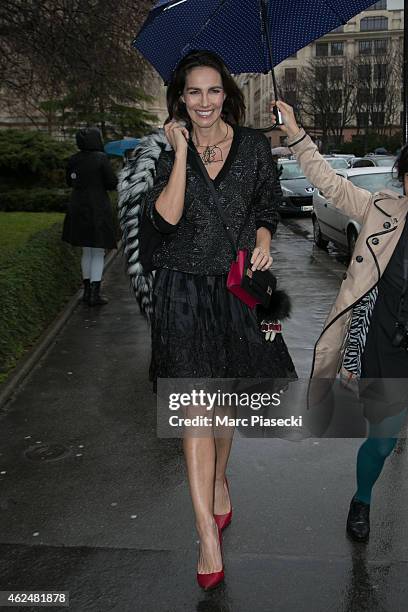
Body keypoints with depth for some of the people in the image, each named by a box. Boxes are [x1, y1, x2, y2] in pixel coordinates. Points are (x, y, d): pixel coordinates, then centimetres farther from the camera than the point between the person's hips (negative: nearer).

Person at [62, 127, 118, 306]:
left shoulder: (73, 160, 5)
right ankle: (94, 294, -1)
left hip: (78, 210, 6)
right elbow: (112, 183, -10)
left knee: (86, 251, 17)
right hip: (98, 209, -6)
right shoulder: (101, 158, -12)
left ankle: (87, 291, 22)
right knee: (98, 253, 2)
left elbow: (69, 182, 16)